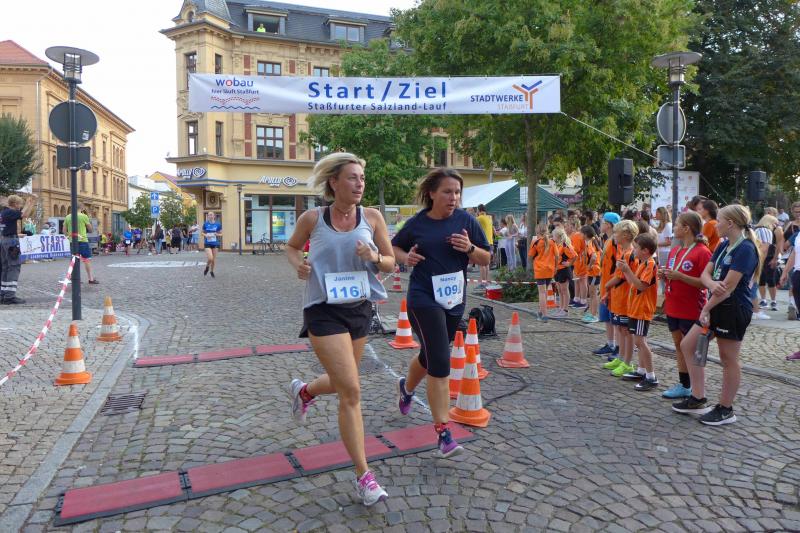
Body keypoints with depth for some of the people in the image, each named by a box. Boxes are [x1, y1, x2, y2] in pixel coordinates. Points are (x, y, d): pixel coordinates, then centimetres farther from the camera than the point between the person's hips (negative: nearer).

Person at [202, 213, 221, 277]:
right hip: (208, 244, -1)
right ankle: (207, 267, 18)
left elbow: (221, 234, 6)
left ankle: (212, 271, 30)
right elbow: (203, 233, 9)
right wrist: (206, 235, -12)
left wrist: (217, 234, -15)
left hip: (215, 244, 1)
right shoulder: (205, 224, 0)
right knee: (210, 258, -15)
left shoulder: (218, 224, -2)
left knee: (214, 259, 8)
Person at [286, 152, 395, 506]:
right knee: (351, 391, -10)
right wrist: (298, 264, -8)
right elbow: (292, 246, 14)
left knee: (341, 383, 21)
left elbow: (390, 264, 4)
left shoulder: (372, 217, 0)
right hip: (324, 310, -4)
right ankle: (363, 476, 4)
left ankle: (303, 391, 56)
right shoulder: (312, 218, -5)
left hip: (360, 308, 5)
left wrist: (374, 257, -18)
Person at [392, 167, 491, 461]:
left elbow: (486, 259, 4)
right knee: (440, 363, -12)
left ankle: (406, 387, 52)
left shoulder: (466, 220, 0)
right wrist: (406, 257, -9)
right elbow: (394, 247, 13)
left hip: (454, 300, 4)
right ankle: (443, 432, -3)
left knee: (430, 356, 20)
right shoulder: (417, 223, -4)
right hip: (424, 299, -4)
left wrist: (469, 248, -16)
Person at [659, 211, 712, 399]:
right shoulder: (674, 250, 11)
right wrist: (664, 274, 0)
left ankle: (692, 387, 11)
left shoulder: (702, 252, -13)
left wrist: (680, 276, -24)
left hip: (691, 310, -8)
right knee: (678, 345, 13)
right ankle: (683, 383, 23)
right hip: (673, 307, 8)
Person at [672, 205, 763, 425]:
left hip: (734, 309, -9)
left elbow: (729, 286, -21)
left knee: (728, 360, 3)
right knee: (687, 345, 10)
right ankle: (698, 399, 18)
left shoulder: (745, 249, -17)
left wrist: (706, 308, -15)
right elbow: (706, 273, 4)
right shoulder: (723, 246, 10)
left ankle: (725, 409, 18)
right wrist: (712, 284, -19)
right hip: (717, 306, 9)